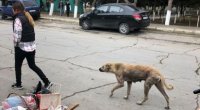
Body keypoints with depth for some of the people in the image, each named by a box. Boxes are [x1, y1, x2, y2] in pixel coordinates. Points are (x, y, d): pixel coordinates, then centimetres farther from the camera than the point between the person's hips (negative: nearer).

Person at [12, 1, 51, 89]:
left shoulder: (18, 19, -15)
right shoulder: (28, 17, 10)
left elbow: (17, 35, -17)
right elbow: (32, 32, 9)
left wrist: (15, 45, -2)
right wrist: (31, 42, 11)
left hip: (22, 47, -7)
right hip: (32, 46, 7)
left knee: (18, 66, 14)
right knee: (32, 65, 17)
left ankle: (18, 84, 28)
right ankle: (46, 81, 14)